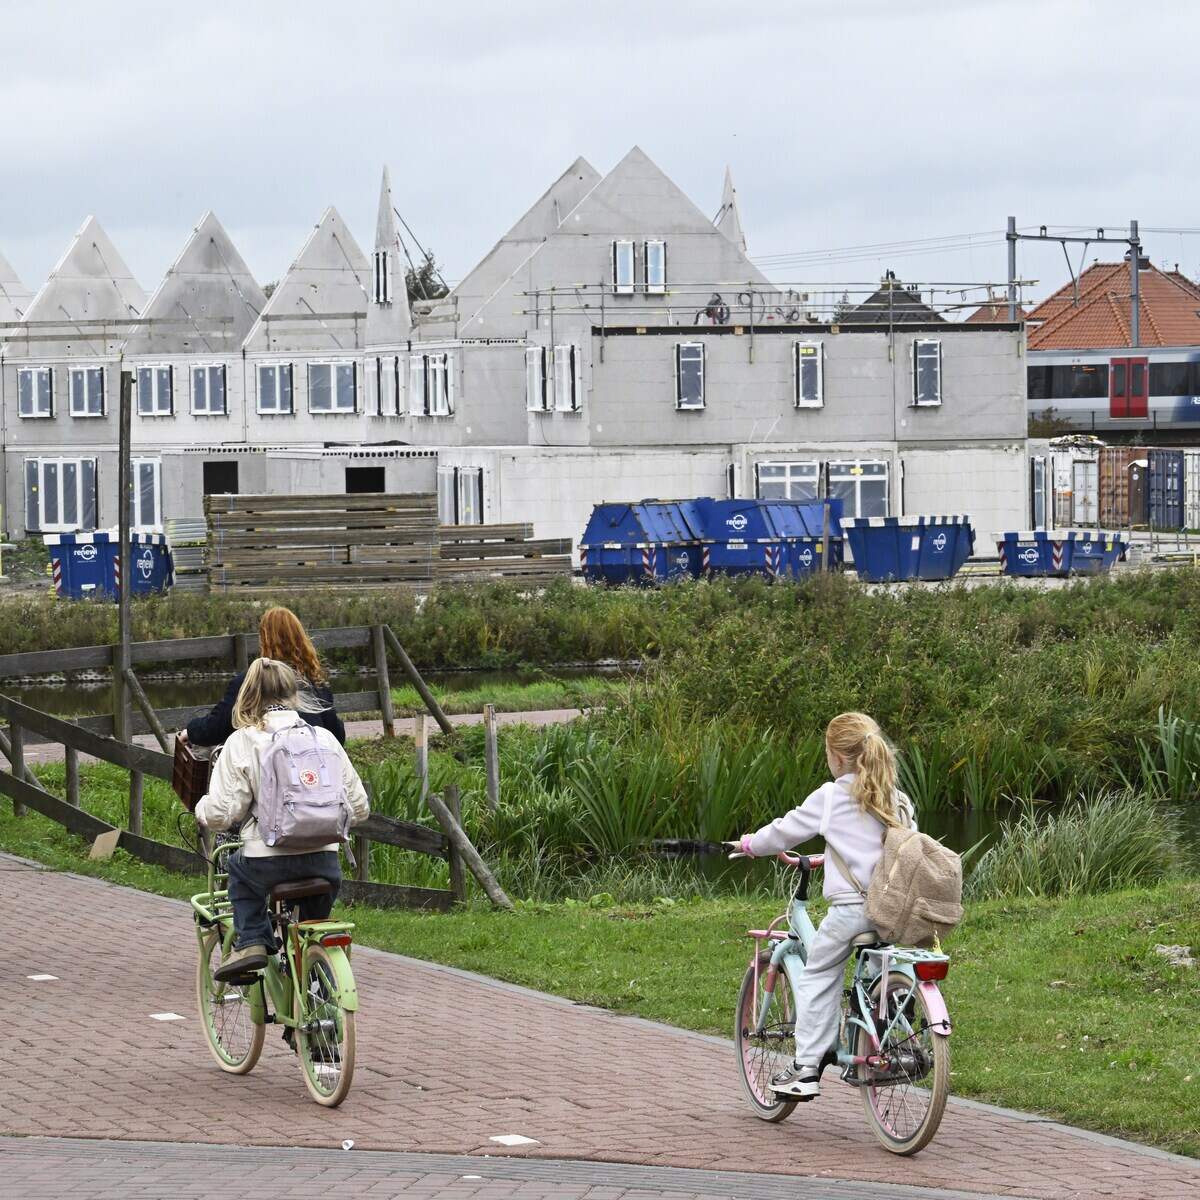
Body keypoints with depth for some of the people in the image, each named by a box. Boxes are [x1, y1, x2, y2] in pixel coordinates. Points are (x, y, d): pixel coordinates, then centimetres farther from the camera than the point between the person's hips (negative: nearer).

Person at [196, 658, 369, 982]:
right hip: (324, 864, 2)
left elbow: (220, 815, -7)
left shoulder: (242, 742, -3)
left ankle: (250, 941, 17)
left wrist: (201, 808, 17)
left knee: (239, 869, 34)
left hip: (268, 862, -2)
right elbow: (359, 807, 8)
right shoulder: (324, 738, 6)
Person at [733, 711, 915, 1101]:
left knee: (818, 976, 6)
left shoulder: (831, 797, -1)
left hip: (852, 905, -5)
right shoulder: (896, 799, 13)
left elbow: (786, 830, 8)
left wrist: (750, 844, 28)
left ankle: (807, 1068, 0)